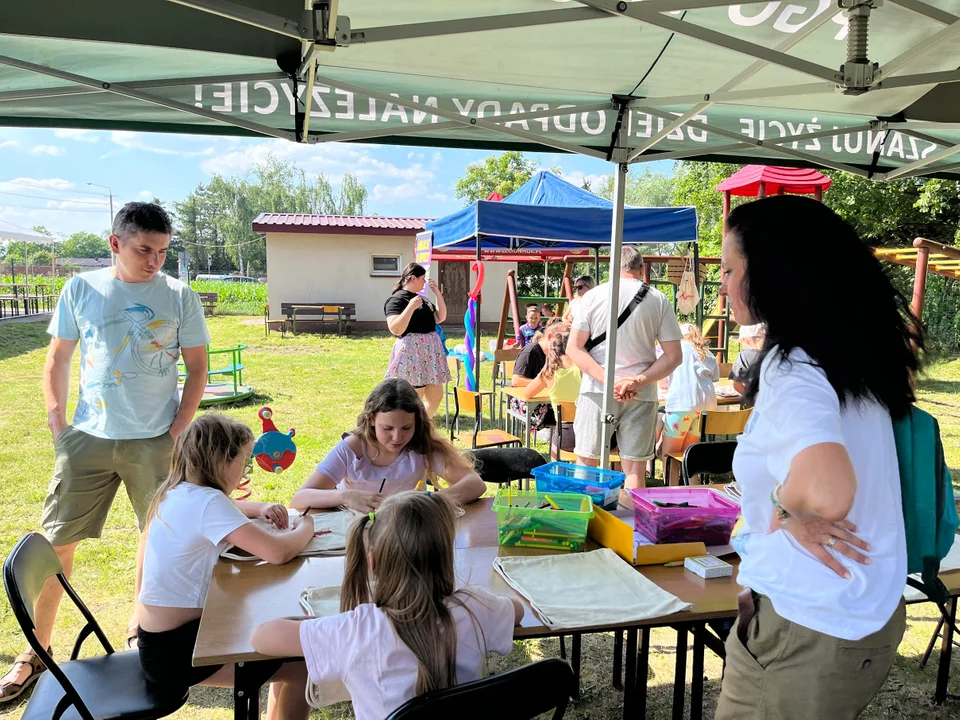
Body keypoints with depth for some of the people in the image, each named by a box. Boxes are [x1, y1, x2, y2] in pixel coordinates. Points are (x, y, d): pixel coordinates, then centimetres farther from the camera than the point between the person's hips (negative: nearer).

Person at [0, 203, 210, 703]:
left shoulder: (180, 297, 0)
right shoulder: (81, 290, 3)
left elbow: (197, 369, 3)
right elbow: (57, 360, 9)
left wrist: (179, 431, -5)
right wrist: (57, 426, 0)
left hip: (155, 442, 0)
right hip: (88, 438, 1)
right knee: (54, 544, 4)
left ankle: (141, 628, 34)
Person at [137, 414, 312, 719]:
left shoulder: (179, 493, 3)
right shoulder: (206, 501, -24)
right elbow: (278, 552, -31)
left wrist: (259, 508, 5)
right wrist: (305, 528, -10)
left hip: (168, 634, 10)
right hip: (176, 650, -10)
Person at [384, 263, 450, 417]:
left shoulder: (422, 298, 16)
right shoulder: (397, 299, -9)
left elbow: (440, 317, 18)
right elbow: (396, 329, -20)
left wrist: (438, 293, 10)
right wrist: (411, 307, -24)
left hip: (430, 352, 9)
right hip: (411, 354, -9)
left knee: (436, 396, 12)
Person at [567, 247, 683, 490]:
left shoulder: (593, 296, 1)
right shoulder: (659, 300, 2)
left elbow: (573, 348, -4)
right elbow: (674, 356, -1)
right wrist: (637, 382, -9)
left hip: (596, 391, 0)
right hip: (642, 396, 1)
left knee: (585, 464, 8)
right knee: (635, 471, 6)